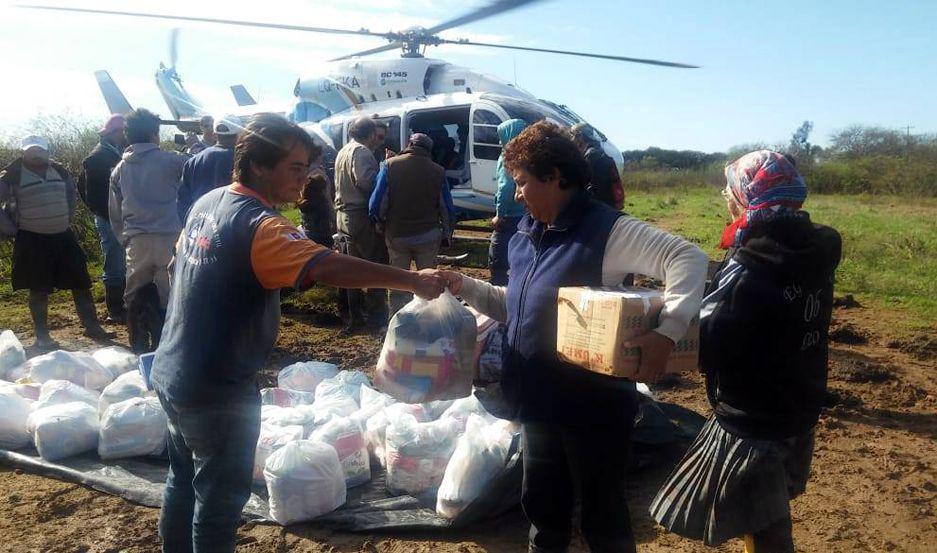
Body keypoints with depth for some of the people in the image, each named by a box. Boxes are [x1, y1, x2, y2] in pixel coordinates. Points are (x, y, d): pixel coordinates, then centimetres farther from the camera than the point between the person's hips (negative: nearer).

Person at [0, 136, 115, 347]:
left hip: (63, 236, 4)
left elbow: (72, 194, 23)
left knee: (81, 284, 5)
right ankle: (42, 335, 16)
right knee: (39, 290, 3)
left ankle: (92, 326, 14)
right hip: (33, 240, -4)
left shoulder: (58, 170, 7)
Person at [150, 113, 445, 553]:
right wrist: (412, 281, -37)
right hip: (216, 390, -9)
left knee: (184, 482, 25)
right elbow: (326, 267, -39)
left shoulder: (208, 202, 3)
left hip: (171, 375, 9)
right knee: (219, 498, 8)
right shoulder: (257, 225, -25)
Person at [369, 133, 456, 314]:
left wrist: (382, 225, 8)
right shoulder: (438, 171, -4)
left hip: (396, 236, 0)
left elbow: (375, 205, -9)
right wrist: (446, 234, 13)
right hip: (428, 236, 0)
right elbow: (448, 209, 0)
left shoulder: (390, 165, -6)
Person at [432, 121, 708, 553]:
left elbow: (688, 258, -26)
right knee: (542, 503, 25)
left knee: (602, 513, 12)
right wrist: (463, 286, 7)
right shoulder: (526, 235, 7)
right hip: (540, 401, 8)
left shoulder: (605, 229, -18)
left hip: (593, 404, -7)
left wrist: (667, 331, -38)